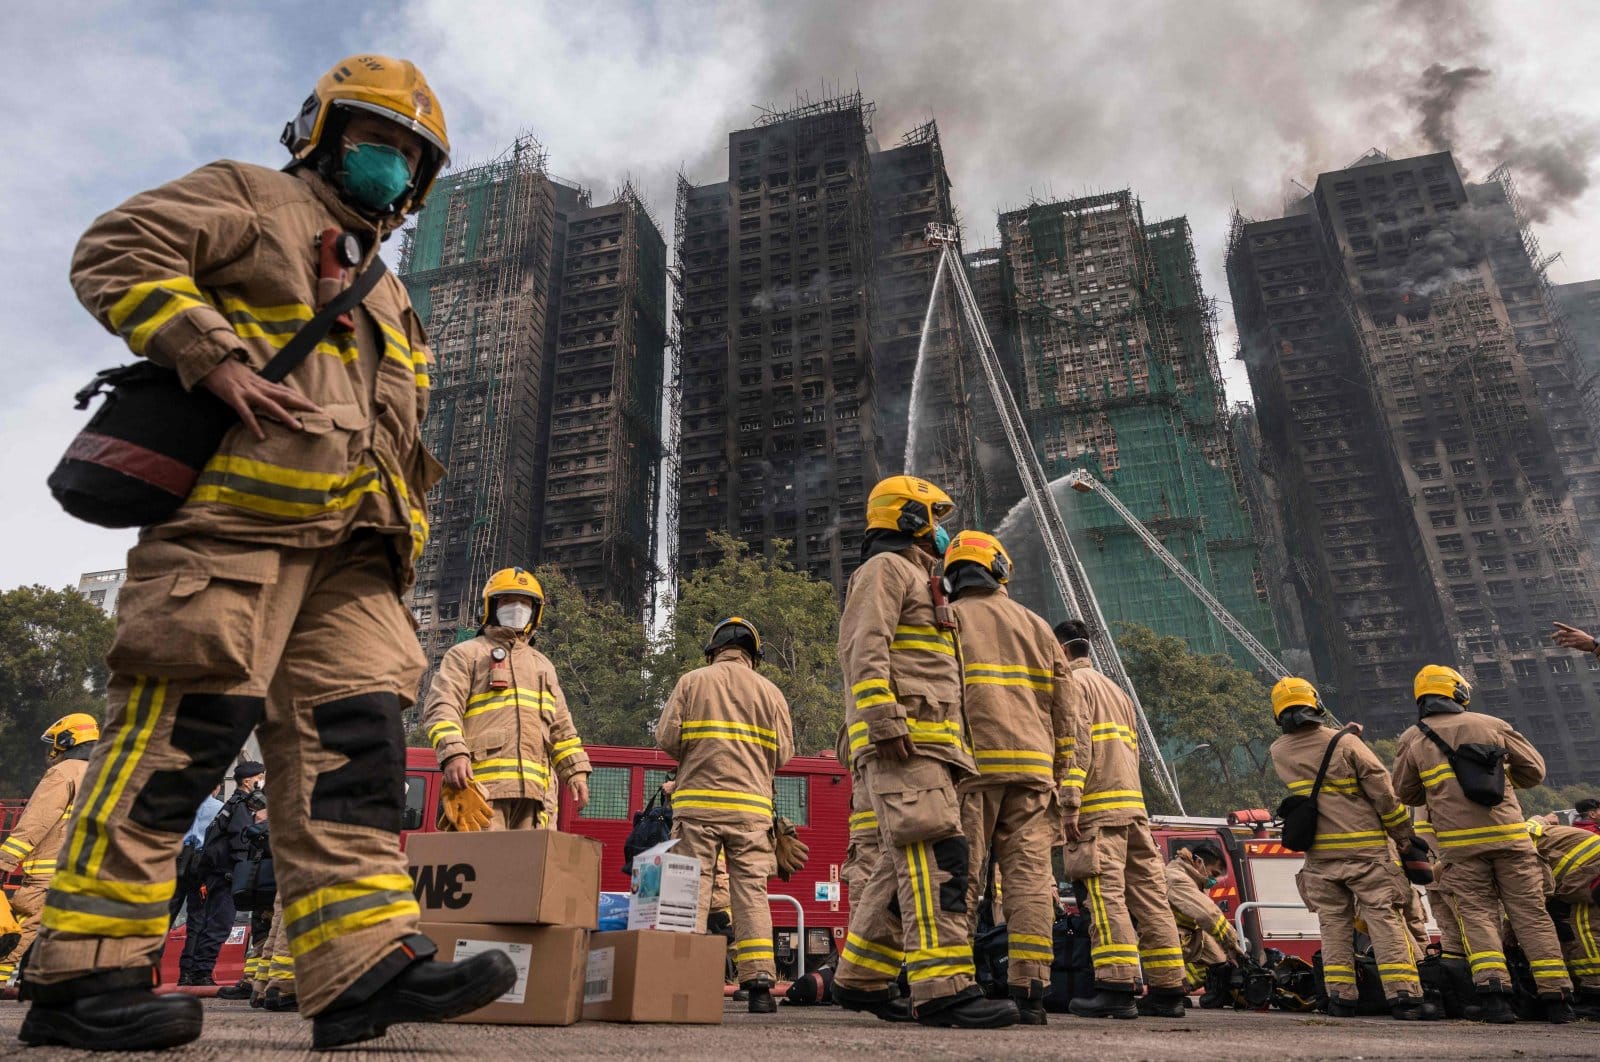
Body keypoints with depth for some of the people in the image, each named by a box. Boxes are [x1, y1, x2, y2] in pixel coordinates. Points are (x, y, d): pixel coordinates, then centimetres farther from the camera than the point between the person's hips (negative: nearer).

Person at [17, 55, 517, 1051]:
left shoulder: (387, 300, 34)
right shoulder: (252, 200, 14)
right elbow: (116, 253, 0)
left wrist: (402, 537, 17)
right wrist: (219, 359, -14)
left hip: (349, 543, 7)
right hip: (236, 512, -7)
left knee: (354, 733, -4)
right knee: (184, 726, -10)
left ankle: (366, 960, -6)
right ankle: (84, 972, 1)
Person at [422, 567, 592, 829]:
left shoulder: (543, 665, 28)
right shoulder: (467, 654, 12)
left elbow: (561, 726, 26)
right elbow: (442, 709, -2)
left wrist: (576, 771, 14)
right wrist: (453, 753, -20)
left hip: (531, 787, 5)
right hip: (481, 782, -5)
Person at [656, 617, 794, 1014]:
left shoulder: (692, 681, 5)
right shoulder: (769, 691, 8)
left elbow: (667, 738, 0)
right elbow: (782, 753, 6)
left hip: (697, 801, -1)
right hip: (751, 806, 1)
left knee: (692, 889, 3)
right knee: (751, 891, 3)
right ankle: (759, 982, 0)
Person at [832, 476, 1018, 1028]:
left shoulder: (918, 581, 31)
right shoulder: (886, 568, 0)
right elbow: (865, 649, -15)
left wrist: (949, 748, 24)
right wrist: (885, 721, -26)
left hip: (926, 744, 10)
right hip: (902, 742, -10)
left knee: (908, 863, 9)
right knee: (937, 854, -17)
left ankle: (861, 978, 16)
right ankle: (943, 988, -19)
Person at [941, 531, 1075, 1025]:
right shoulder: (1037, 627, 18)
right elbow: (1064, 715, 15)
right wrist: (1063, 780, 16)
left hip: (970, 765, -3)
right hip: (1032, 768, 3)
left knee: (960, 875, -2)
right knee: (1029, 875, 2)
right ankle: (1029, 991, 0)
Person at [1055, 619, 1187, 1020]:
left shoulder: (1074, 683, 0)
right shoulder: (1114, 689, 28)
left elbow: (1076, 747, -14)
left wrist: (1069, 806, -19)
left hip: (1099, 807, -9)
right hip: (1134, 806, 9)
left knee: (1106, 893, -12)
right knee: (1148, 893, 6)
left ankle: (1117, 987, -17)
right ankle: (1167, 990, 9)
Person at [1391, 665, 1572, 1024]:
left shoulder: (1411, 740, 7)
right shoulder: (1492, 725, 8)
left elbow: (1406, 793, 14)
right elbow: (1534, 770, 13)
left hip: (1459, 843, -1)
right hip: (1509, 835, 1)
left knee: (1478, 914, 4)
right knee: (1531, 914, 9)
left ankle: (1493, 992, -10)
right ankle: (1556, 997, 10)